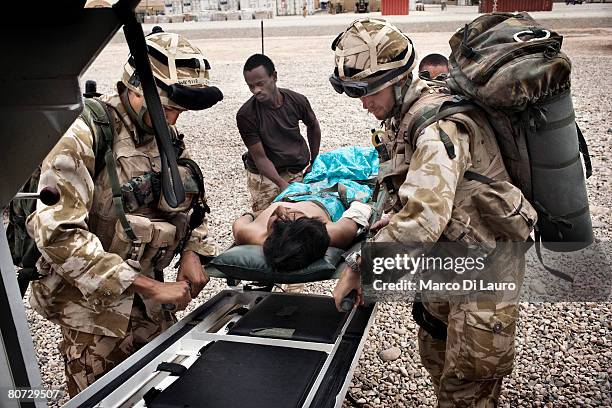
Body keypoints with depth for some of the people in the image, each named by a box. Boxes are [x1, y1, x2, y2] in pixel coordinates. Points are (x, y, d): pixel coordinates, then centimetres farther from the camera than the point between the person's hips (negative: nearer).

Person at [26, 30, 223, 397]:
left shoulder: (168, 137, 4)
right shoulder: (84, 136, -19)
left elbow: (191, 201, 16)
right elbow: (58, 232, -26)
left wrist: (193, 251, -4)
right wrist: (151, 287, -25)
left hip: (152, 308, 6)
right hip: (95, 309, -6)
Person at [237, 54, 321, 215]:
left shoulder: (297, 101, -9)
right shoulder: (245, 115, -18)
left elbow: (313, 127, 11)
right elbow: (260, 157, -19)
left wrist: (315, 162, 15)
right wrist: (282, 184, -29)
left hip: (299, 170, 3)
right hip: (264, 175, -2)